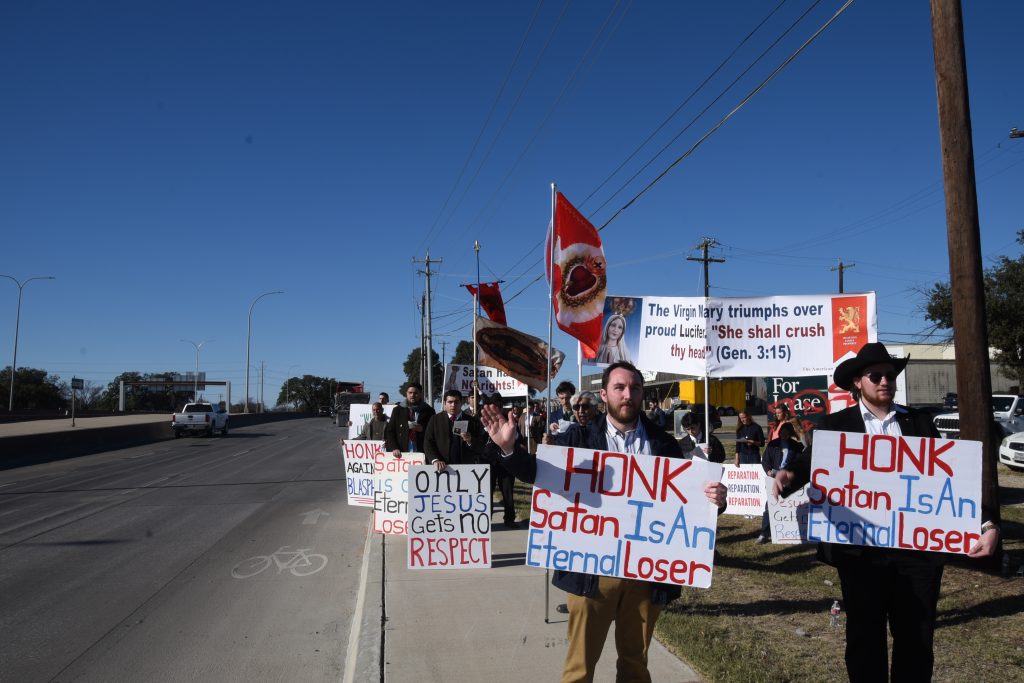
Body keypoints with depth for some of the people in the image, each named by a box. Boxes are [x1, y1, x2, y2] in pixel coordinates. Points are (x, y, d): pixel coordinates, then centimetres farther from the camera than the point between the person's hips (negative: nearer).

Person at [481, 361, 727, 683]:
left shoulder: (664, 444, 4)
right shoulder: (582, 438, -2)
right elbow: (540, 473, -9)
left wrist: (713, 498, -15)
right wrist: (508, 448, -27)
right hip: (592, 568, -2)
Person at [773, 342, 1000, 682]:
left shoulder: (920, 422, 9)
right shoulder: (836, 424, 3)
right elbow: (811, 461, -8)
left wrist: (986, 523, -8)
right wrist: (787, 474, -31)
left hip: (918, 547, 2)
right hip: (861, 549, -2)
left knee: (917, 637, 13)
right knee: (865, 637, 9)